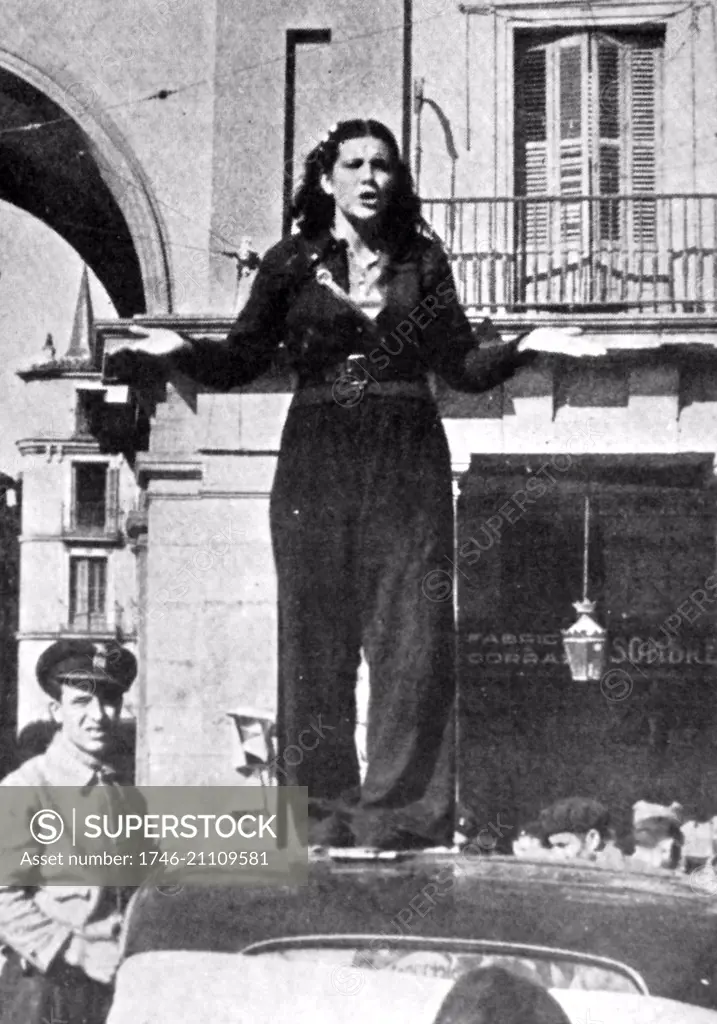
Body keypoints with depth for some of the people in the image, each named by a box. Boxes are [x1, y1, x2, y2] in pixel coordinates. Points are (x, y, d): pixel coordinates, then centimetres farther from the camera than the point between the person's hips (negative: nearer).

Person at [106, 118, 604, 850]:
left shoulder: (422, 261, 10)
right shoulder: (292, 262, 7)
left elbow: (463, 367, 8)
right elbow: (240, 361, 4)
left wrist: (526, 346, -6)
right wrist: (178, 350, -13)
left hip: (408, 467, 1)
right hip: (317, 466, 0)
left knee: (412, 638, -3)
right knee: (316, 639, 0)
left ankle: (400, 811, 4)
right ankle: (323, 812, 9)